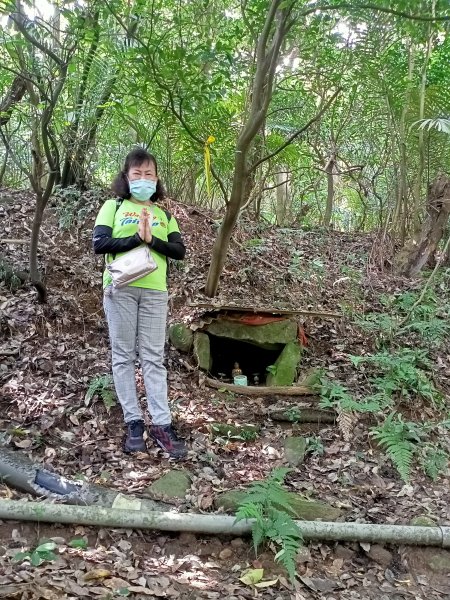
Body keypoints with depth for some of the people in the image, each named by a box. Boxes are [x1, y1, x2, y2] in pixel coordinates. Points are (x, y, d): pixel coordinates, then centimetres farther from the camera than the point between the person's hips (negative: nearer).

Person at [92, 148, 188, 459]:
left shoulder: (164, 214, 15)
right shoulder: (113, 206, 7)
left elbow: (179, 250, 3)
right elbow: (99, 243, -7)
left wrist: (152, 240, -12)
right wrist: (137, 238, -13)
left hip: (154, 291, 2)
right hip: (120, 288, -1)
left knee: (154, 358, 0)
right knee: (124, 356, 2)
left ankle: (162, 424, 1)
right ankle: (134, 423, 10)